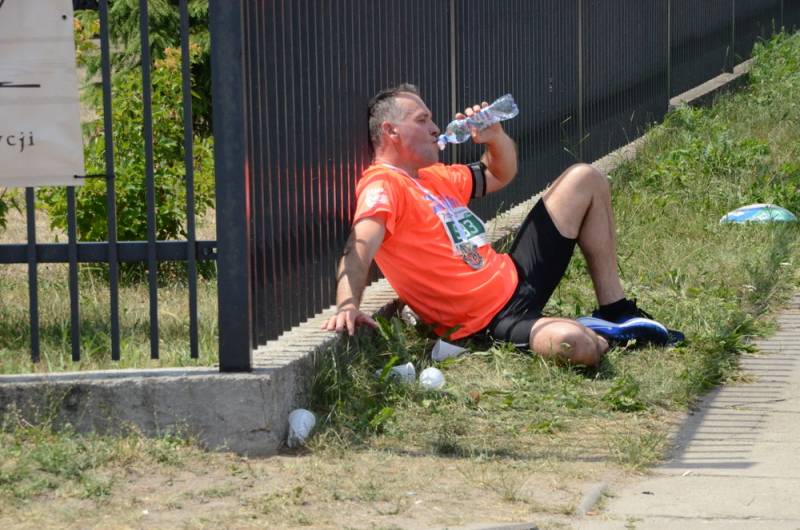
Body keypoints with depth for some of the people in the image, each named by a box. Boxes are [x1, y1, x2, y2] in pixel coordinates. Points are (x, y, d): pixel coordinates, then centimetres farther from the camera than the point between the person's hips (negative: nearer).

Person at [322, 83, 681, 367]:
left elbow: (501, 175, 30)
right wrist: (348, 306, -51)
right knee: (579, 347, -41)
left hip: (516, 276, 11)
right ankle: (598, 334, 1)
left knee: (585, 179, 17)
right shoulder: (383, 185, -15)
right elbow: (360, 248, -33)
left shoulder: (433, 177, 15)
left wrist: (494, 137, 6)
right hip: (493, 318, -10)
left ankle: (616, 313, 15)